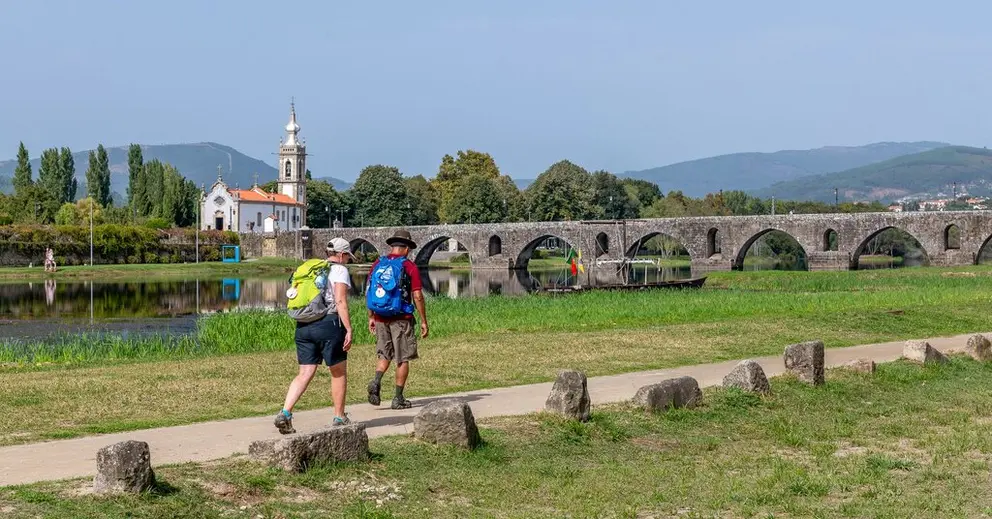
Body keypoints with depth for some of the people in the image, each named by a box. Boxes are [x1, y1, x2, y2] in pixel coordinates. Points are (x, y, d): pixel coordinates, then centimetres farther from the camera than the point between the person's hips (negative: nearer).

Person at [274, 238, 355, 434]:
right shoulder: (340, 270, -2)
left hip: (303, 326, 6)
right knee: (339, 373, 10)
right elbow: (340, 301, -13)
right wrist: (349, 329, -13)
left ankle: (285, 413, -13)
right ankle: (339, 417, 17)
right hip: (329, 324, -6)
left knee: (305, 374, 4)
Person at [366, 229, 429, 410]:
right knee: (403, 359, 7)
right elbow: (417, 296, -9)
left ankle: (376, 381, -10)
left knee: (384, 354, 17)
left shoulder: (377, 264, 5)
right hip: (402, 319, -4)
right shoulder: (410, 267, -6)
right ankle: (398, 398, 8)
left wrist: (371, 317, 15)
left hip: (381, 318, 4)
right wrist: (424, 321, -2)